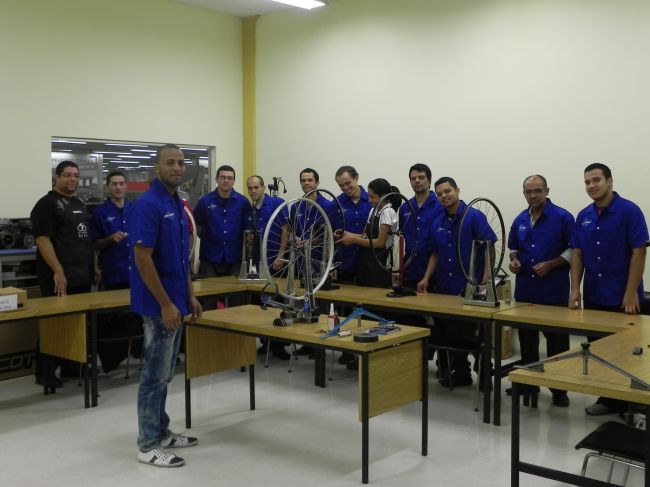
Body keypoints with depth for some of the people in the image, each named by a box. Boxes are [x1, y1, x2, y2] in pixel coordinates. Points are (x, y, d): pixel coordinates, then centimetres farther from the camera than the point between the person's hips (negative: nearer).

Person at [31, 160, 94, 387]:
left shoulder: (79, 204, 17)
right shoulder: (47, 204, -7)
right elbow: (43, 239, -16)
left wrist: (93, 265, 17)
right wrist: (58, 271, -22)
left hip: (82, 275, 8)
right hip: (60, 277, -8)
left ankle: (71, 366, 23)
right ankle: (44, 373, 6)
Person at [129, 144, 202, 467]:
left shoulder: (178, 204, 12)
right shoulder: (148, 204, -17)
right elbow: (143, 259, -21)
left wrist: (189, 296, 15)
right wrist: (166, 304, -21)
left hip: (175, 301, 9)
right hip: (159, 304, -9)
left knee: (164, 373, 16)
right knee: (155, 374, -1)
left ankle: (161, 433, 27)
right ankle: (148, 446, 9)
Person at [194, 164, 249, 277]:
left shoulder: (243, 201, -1)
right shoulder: (205, 201, -3)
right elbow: (197, 225, 8)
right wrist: (207, 238, 3)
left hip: (235, 258, 1)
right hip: (210, 258, -1)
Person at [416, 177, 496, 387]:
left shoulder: (475, 217, -8)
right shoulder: (438, 223, 10)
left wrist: (484, 283, -16)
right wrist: (426, 278, 4)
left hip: (469, 289, -6)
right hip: (444, 288, 6)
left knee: (466, 335, 1)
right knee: (443, 334, 10)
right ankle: (447, 371, 23)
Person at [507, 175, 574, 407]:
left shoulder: (562, 217, -7)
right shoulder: (520, 220, 10)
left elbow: (574, 249, -7)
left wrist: (550, 265, -17)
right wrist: (514, 260, 0)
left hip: (554, 291, -5)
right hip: (525, 290, 5)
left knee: (557, 340, 0)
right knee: (527, 340, 12)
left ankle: (559, 389, 12)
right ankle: (529, 385, 24)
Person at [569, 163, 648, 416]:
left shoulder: (629, 211, -10)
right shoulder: (583, 216, 7)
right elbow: (577, 254, 8)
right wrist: (575, 288, -2)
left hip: (622, 297, -6)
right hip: (593, 296, 6)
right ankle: (608, 397, 21)